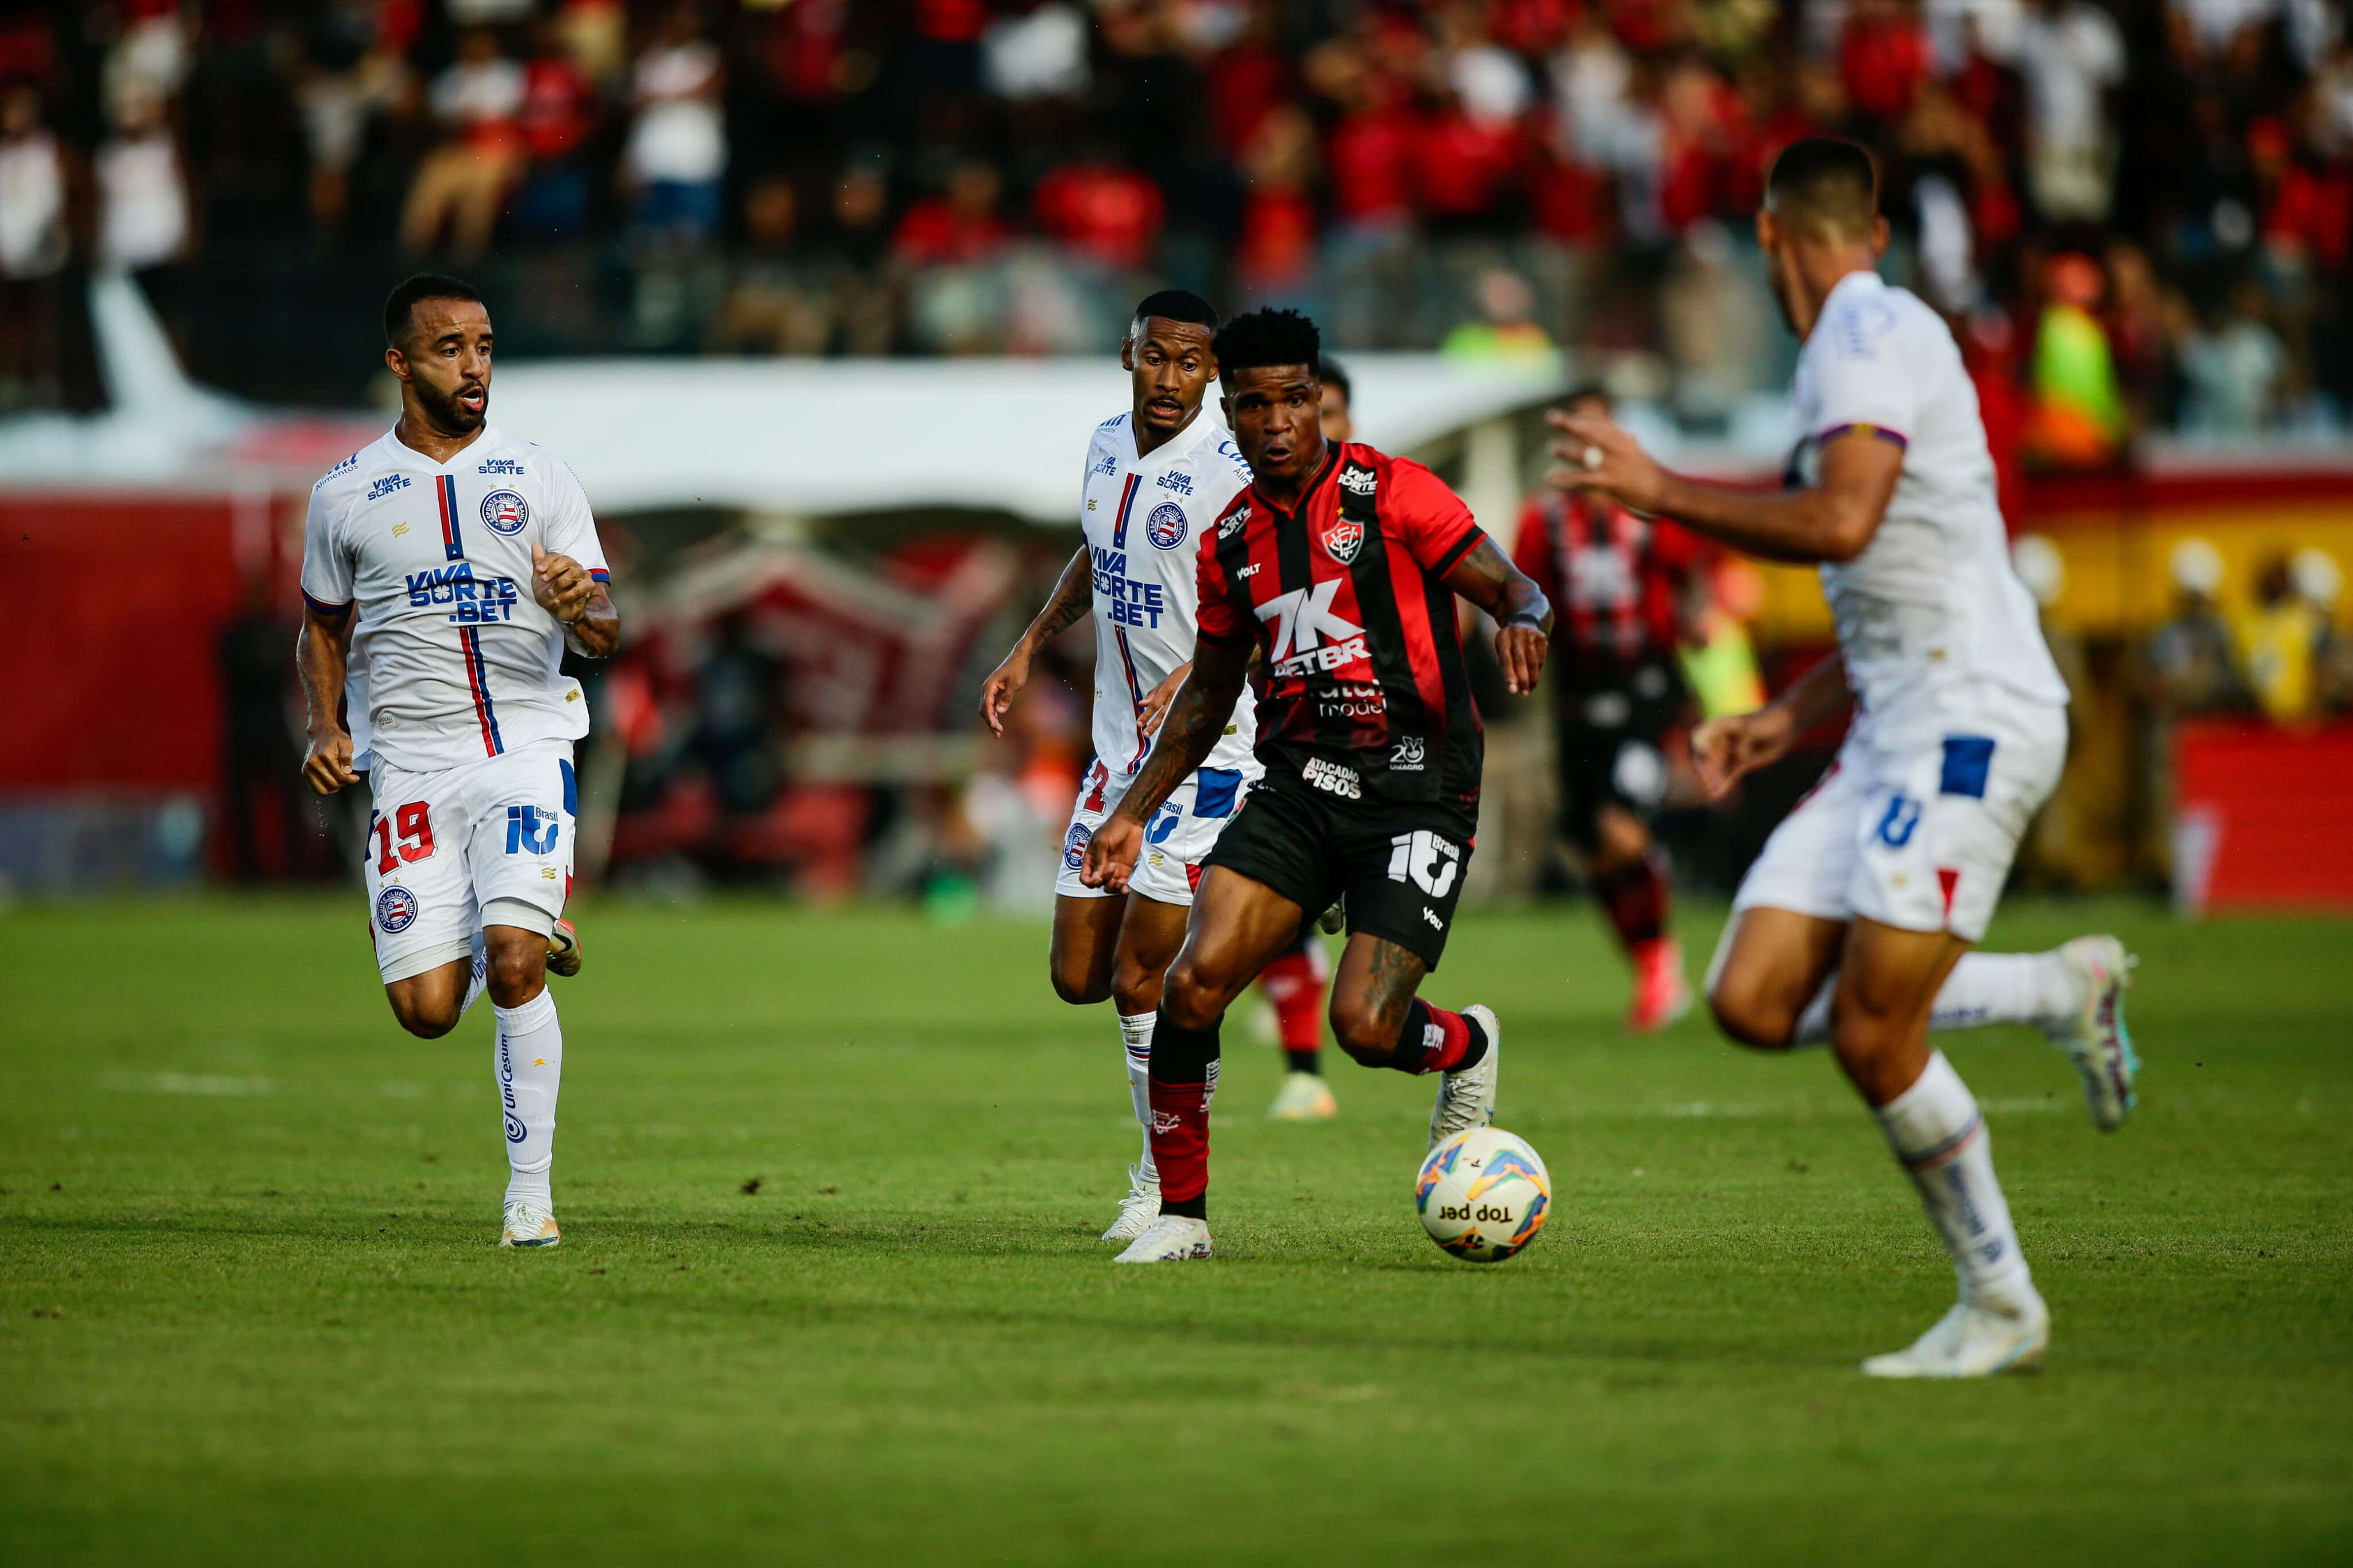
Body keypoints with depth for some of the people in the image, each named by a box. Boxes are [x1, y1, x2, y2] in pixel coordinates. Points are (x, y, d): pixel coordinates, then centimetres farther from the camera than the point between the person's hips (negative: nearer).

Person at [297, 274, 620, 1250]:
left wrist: (578, 609, -19)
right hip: (410, 761, 1)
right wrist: (327, 729, 2)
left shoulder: (538, 479, 5)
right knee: (427, 1011, -5)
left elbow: (603, 635, 4)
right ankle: (525, 930, 31)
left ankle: (530, 1196, -8)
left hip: (526, 747, -1)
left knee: (515, 970, -19)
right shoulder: (345, 497, 6)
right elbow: (322, 629, 20)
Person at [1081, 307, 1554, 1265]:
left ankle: (1465, 1046, 21)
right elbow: (1209, 692, 23)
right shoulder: (1230, 543, 11)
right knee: (1192, 985, -14)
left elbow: (1516, 592, -7)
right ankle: (1181, 1214, 0)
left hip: (1417, 793, -5)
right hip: (1296, 790, 5)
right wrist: (1133, 813, 19)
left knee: (1365, 1026, -17)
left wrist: (1523, 621, -31)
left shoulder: (1391, 493, -5)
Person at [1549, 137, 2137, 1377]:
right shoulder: (1861, 347, 22)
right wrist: (1785, 722, 23)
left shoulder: (1873, 333, -9)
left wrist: (1660, 491, -15)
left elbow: (1842, 524, -24)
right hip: (1895, 731, 9)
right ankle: (2060, 991, 11)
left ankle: (2000, 1308, 4)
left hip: (1971, 721, -9)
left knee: (1871, 1035, -11)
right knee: (1754, 1001, -1)